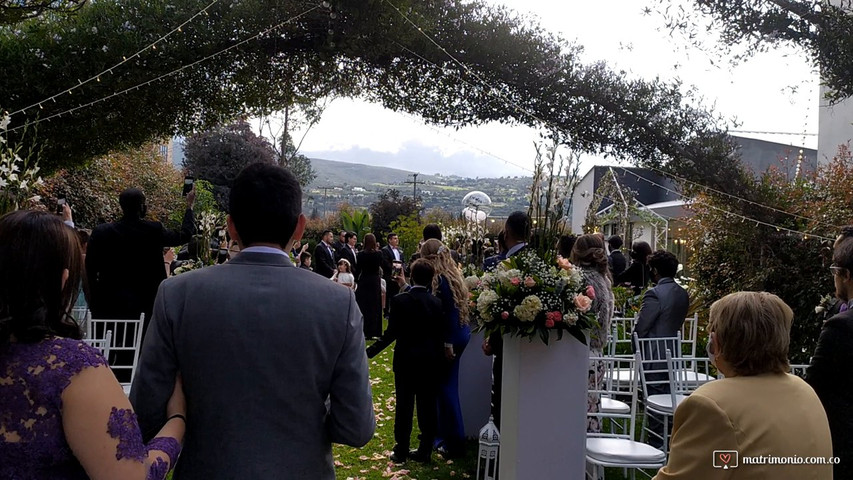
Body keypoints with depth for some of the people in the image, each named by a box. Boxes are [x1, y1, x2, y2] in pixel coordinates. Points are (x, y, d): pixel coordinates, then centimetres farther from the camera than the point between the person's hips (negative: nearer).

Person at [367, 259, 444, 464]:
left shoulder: (400, 300, -13)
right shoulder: (436, 302, -2)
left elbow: (392, 333, -15)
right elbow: (440, 334, 3)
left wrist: (370, 351, -9)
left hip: (406, 360, -3)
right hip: (431, 361, 3)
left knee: (404, 406, 7)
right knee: (427, 406, 10)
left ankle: (401, 451, 14)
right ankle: (425, 451, 17)